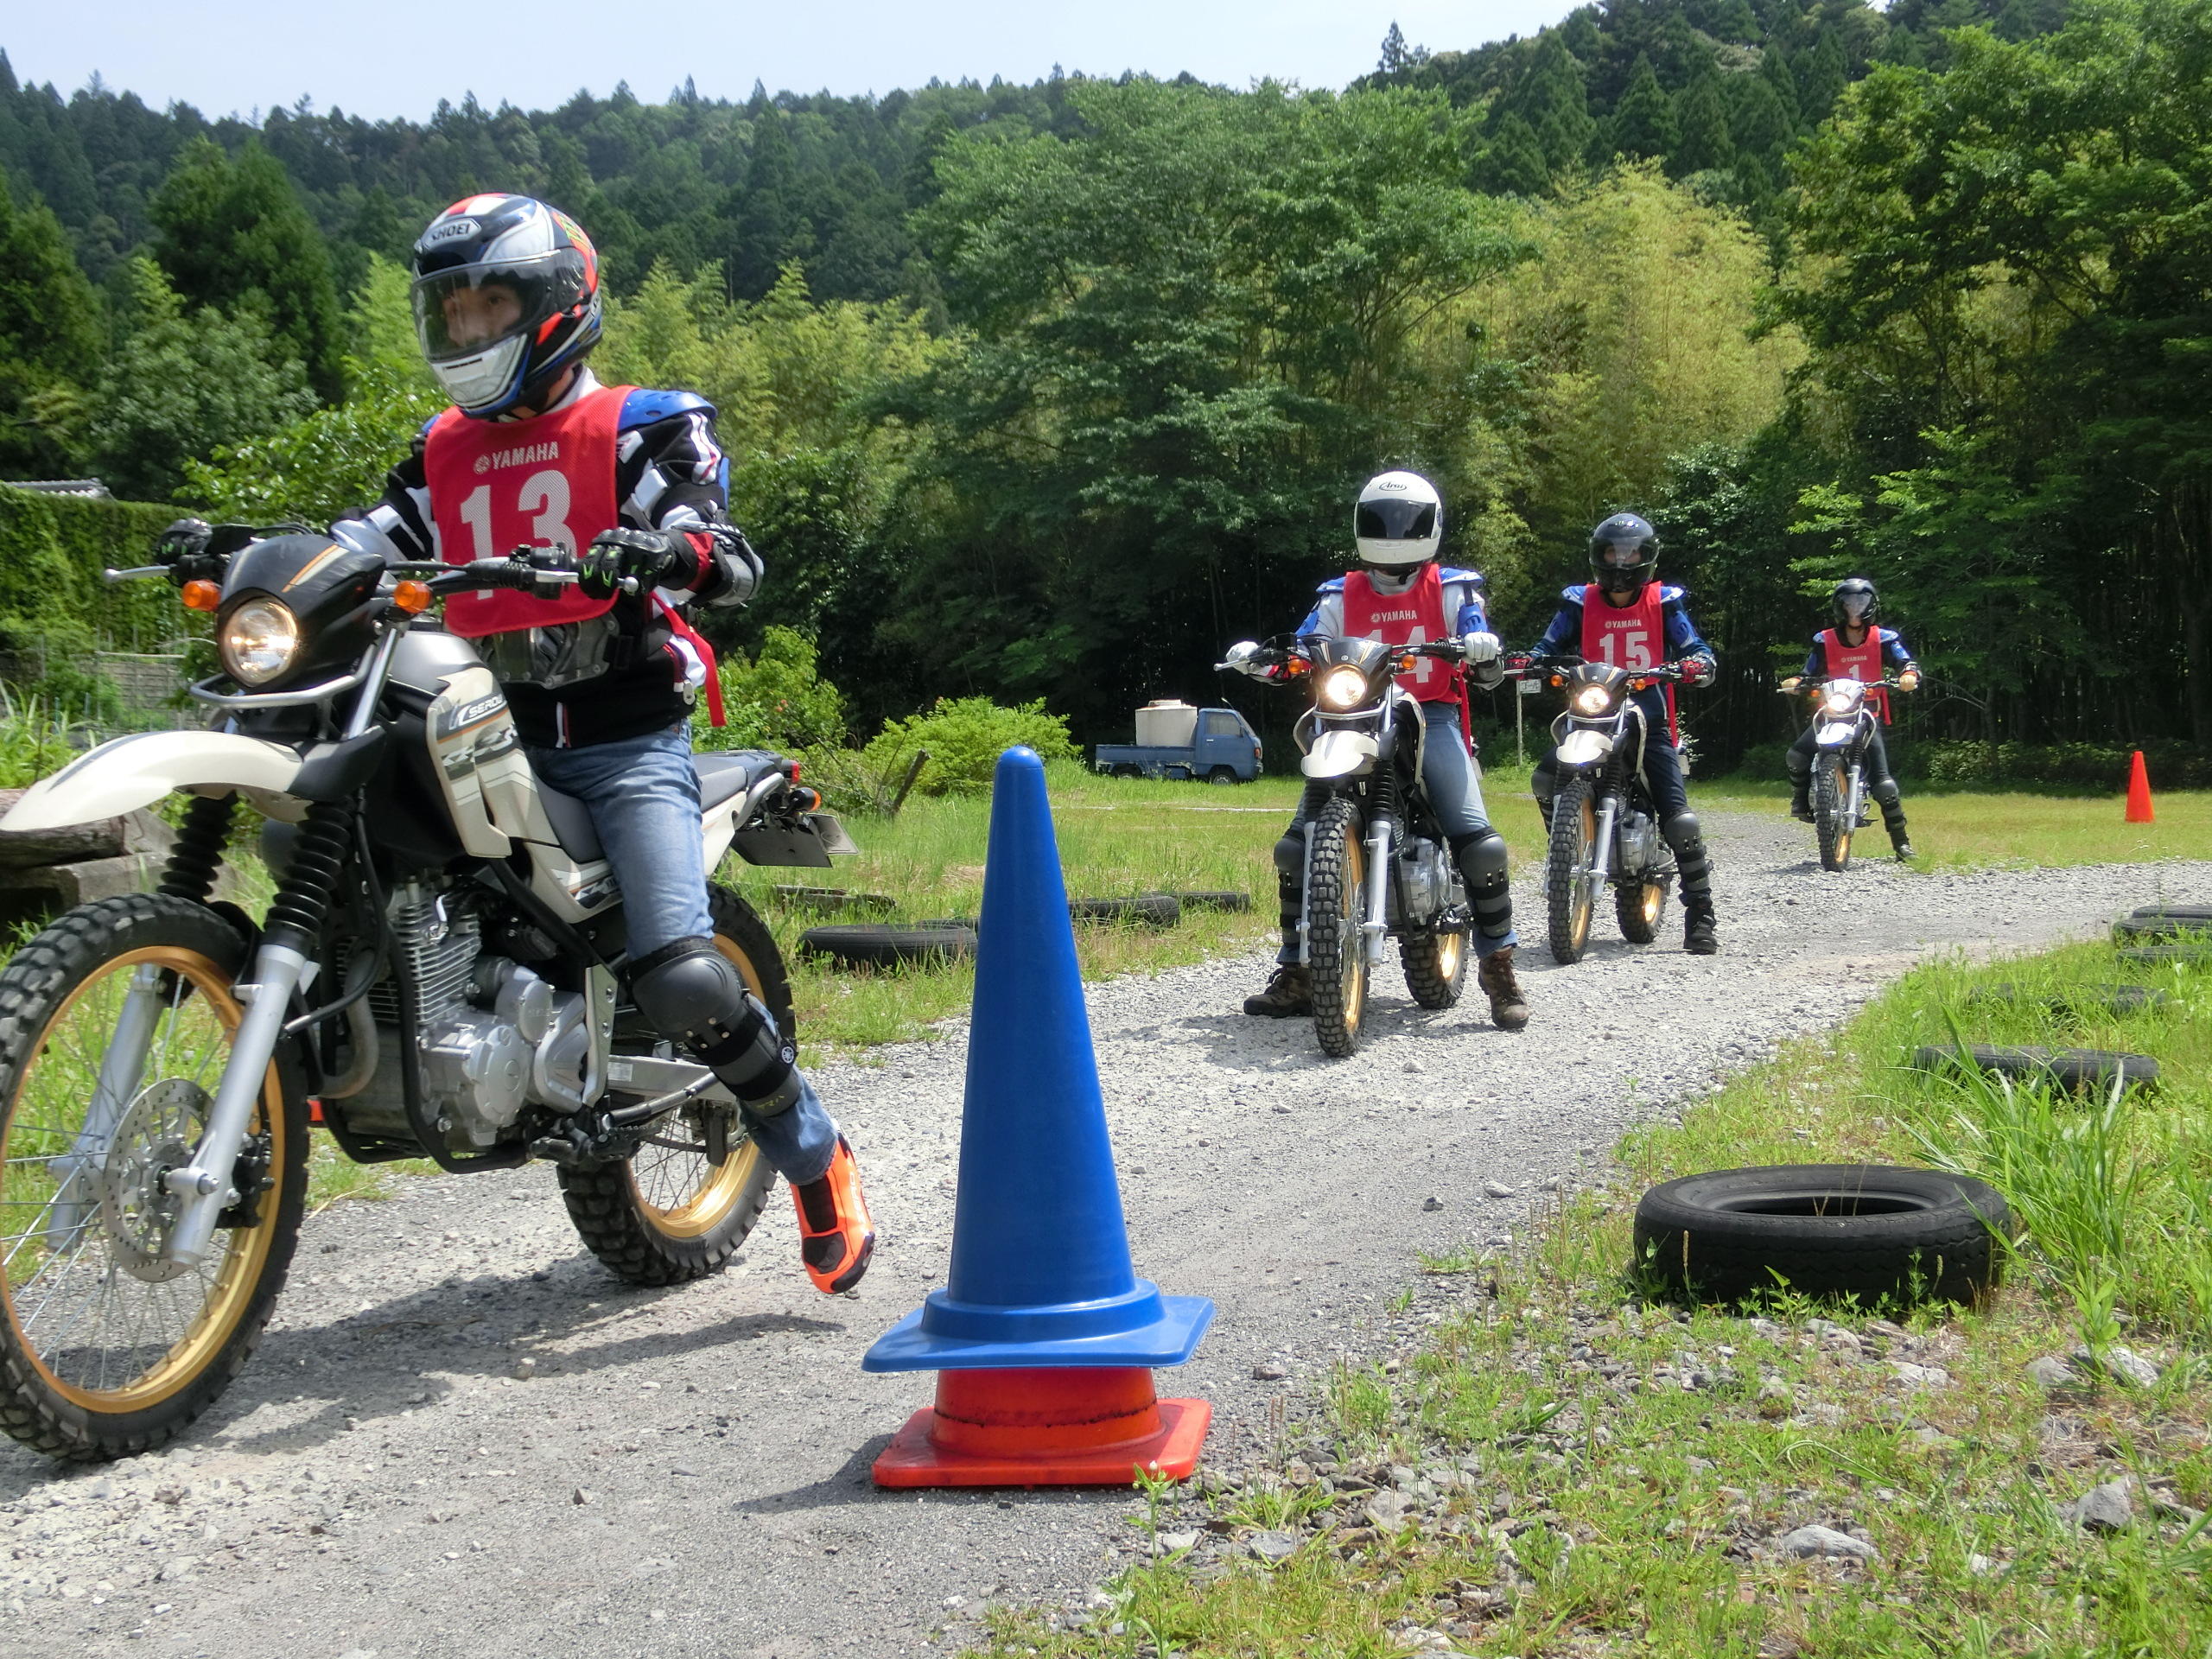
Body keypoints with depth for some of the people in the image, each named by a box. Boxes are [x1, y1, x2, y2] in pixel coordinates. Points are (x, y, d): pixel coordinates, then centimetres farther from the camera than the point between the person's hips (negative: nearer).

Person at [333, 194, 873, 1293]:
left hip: (626, 739, -6)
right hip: (494, 739, 6)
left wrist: (664, 551, -35)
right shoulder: (442, 454, 18)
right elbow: (360, 548, 5)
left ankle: (813, 1159, 3)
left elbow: (730, 560, -12)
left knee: (684, 985, -20)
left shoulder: (640, 428, 2)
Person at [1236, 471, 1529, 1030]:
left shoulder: (1450, 589, 8)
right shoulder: (1340, 596, 14)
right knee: (1296, 847, -10)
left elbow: (1488, 672, 0)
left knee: (1479, 844, -21)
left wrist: (1484, 652, -24)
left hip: (1432, 717, -2)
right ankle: (1295, 975, -1)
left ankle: (1498, 968, -9)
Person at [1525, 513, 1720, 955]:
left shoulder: (1664, 603, 4)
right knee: (1545, 778, -26)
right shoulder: (1579, 603, 7)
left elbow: (1694, 648, 0)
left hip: (1649, 720, -1)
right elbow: (1549, 647, 4)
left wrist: (1698, 664, -24)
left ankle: (1700, 916, -1)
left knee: (1681, 821, -13)